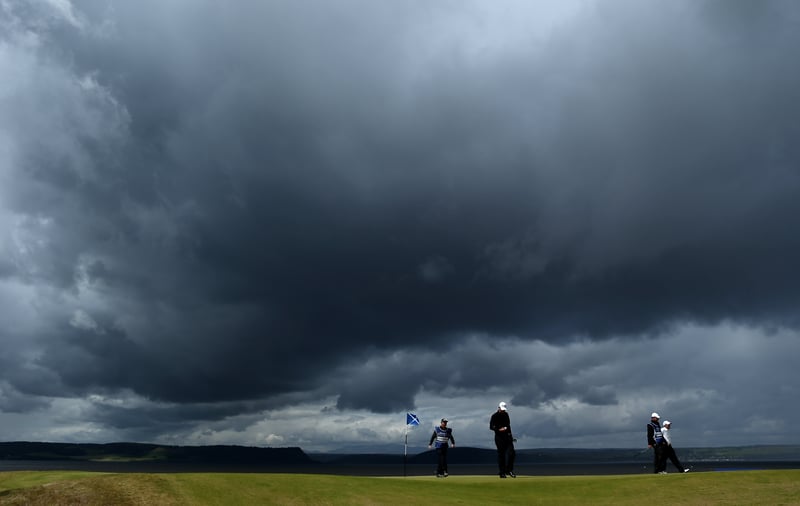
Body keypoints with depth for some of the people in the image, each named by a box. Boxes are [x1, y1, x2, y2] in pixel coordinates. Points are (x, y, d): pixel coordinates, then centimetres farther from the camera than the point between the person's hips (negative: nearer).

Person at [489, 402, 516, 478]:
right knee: (501, 454, -2)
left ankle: (509, 470, 9)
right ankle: (502, 472, 5)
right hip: (499, 437, -5)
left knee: (511, 453, -4)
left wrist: (510, 435, 17)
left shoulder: (506, 415, 14)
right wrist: (499, 429, -23)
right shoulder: (494, 416, -5)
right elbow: (491, 427, -8)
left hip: (507, 436, 5)